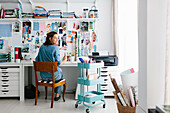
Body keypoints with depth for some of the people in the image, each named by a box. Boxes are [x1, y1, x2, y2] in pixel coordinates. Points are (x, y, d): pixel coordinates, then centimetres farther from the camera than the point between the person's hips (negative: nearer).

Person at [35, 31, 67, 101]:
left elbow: (37, 60, 7)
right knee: (60, 73, 32)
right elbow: (58, 63, -17)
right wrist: (64, 61, 3)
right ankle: (57, 95, 36)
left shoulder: (42, 47, 1)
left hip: (43, 76, 5)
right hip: (53, 76, -5)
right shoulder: (55, 48, -16)